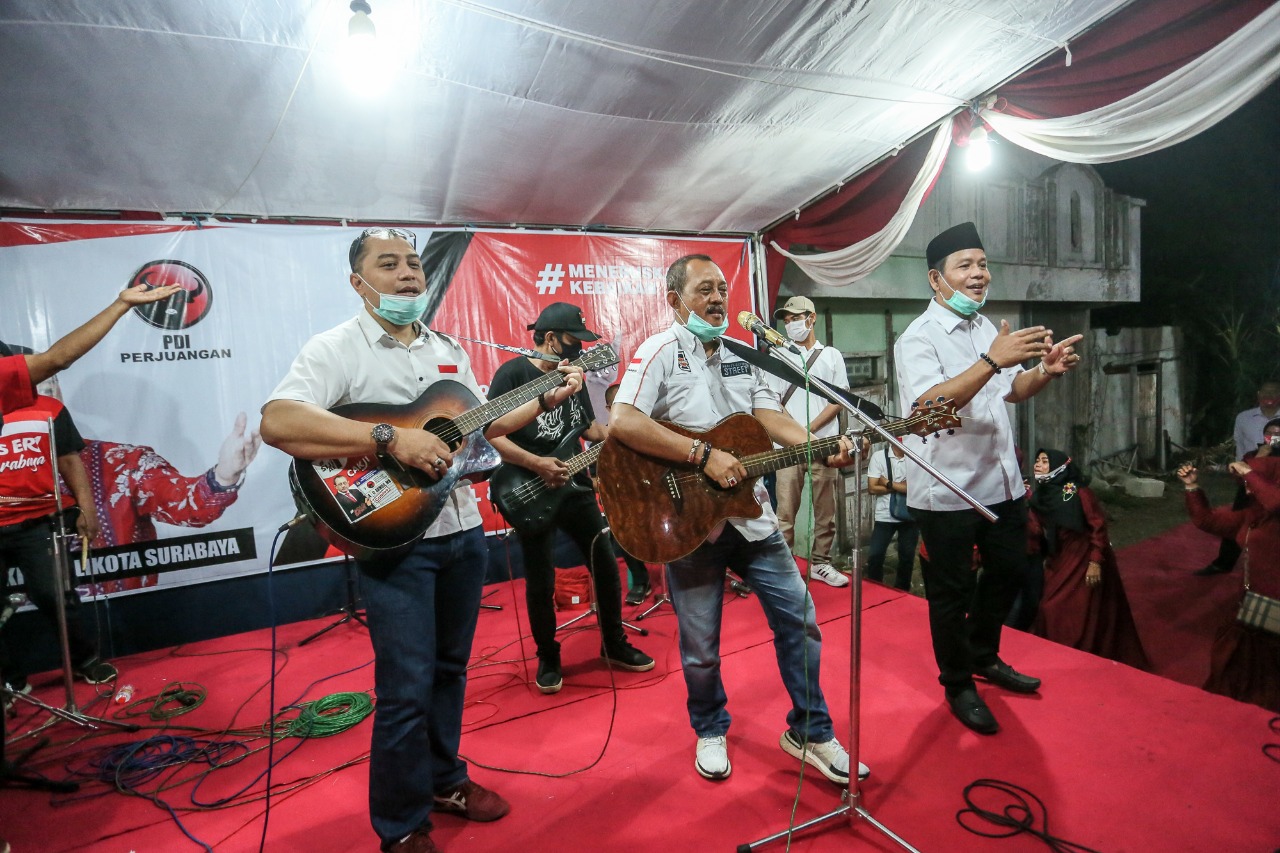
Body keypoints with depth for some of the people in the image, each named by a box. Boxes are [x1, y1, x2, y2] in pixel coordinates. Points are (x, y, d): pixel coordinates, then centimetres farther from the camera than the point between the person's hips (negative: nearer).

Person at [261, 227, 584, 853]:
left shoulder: (447, 350, 13)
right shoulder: (337, 347, -9)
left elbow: (482, 422, 20)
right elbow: (277, 422, -25)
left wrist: (547, 399, 7)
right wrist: (391, 438, -31)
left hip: (463, 530, 7)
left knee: (450, 667, 19)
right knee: (408, 689, -3)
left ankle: (443, 779, 40)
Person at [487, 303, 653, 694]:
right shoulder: (513, 374, -13)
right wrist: (536, 464, -24)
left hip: (575, 489, 6)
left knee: (606, 566, 10)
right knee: (540, 583, 6)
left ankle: (614, 644, 29)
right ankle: (548, 658, 26)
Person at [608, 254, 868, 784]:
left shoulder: (742, 355, 12)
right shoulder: (660, 352, -10)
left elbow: (773, 419, 5)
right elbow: (621, 423, -25)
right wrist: (704, 456, -26)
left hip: (751, 516, 6)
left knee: (799, 618, 10)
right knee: (700, 646, 8)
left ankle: (810, 732, 29)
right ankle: (710, 730, 36)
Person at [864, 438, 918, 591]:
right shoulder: (878, 457, -4)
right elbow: (872, 488, -7)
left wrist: (888, 483, -10)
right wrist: (903, 486, -9)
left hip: (909, 516, 1)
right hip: (885, 515, 0)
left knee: (907, 556, 10)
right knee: (875, 555, -4)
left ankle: (902, 592, 28)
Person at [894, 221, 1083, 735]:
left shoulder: (987, 328, 12)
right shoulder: (919, 338, -14)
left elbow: (1012, 391, 19)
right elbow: (928, 406, -28)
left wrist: (1045, 371, -2)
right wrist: (992, 360, -34)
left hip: (1001, 481, 8)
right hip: (947, 492, -8)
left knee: (1008, 571, 21)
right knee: (952, 592, 6)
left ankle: (984, 657, 43)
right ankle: (957, 685, 26)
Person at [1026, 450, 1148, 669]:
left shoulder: (1079, 492, -15)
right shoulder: (1038, 497, 0)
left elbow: (1099, 527, -14)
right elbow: (1036, 534, -3)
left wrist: (1095, 563, -17)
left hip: (1086, 560, -5)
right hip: (1059, 562, 5)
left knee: (1085, 614, -1)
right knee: (1051, 610, 5)